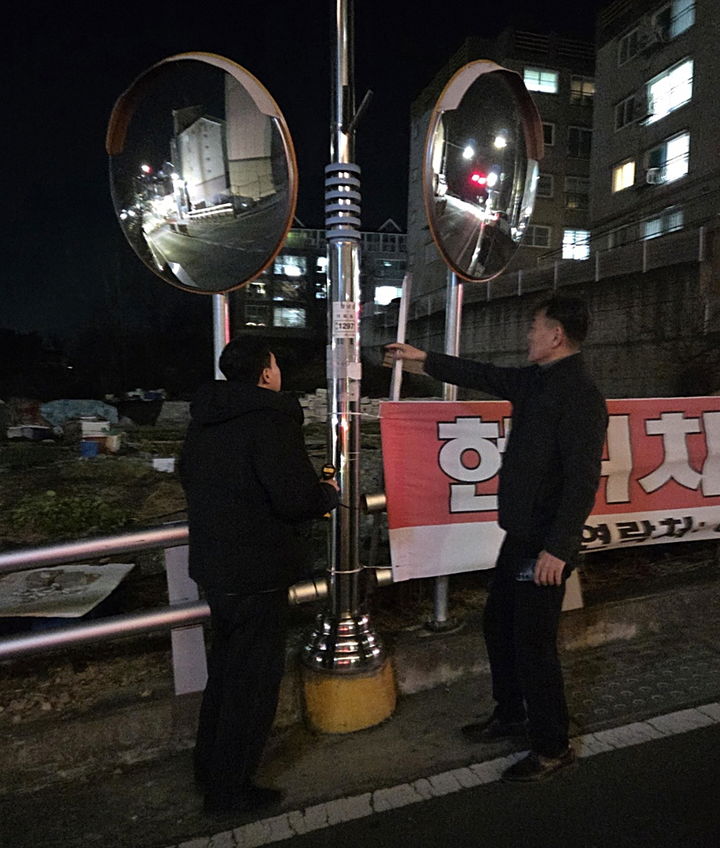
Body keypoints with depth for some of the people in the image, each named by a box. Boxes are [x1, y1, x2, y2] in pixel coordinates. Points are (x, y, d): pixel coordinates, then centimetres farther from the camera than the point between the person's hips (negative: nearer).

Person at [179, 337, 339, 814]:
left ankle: (211, 767, 42)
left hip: (214, 565, 9)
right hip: (258, 573, -9)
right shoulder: (271, 421, -21)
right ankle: (230, 789, 24)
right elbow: (298, 498, -29)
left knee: (226, 666, 25)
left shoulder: (204, 421, 7)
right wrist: (329, 493, -5)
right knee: (254, 679, 8)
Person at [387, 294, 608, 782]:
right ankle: (510, 715, 40)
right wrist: (425, 359, 28)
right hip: (519, 535, 10)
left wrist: (558, 547, -26)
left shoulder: (580, 395, -19)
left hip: (546, 544, -10)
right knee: (498, 625, 20)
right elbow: (485, 376, 22)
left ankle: (553, 747, 23)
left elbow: (582, 481, -24)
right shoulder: (535, 380, 9)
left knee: (534, 644, 2)